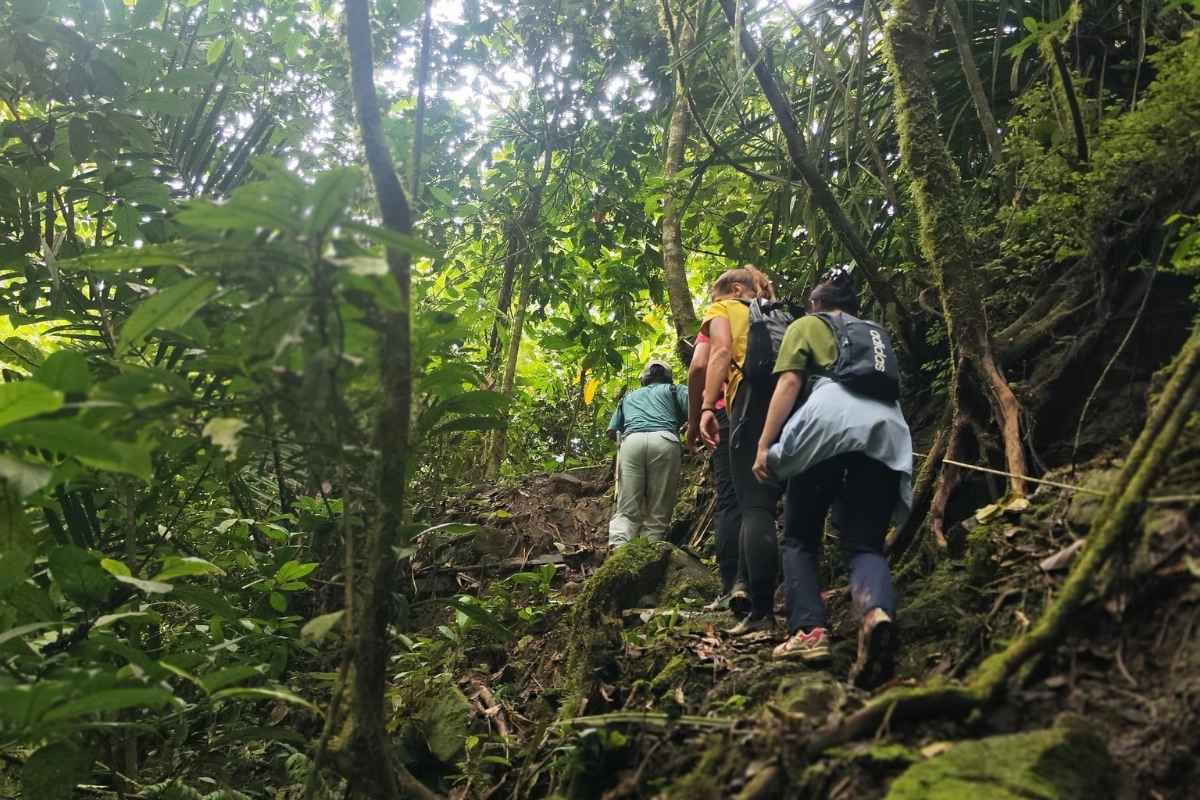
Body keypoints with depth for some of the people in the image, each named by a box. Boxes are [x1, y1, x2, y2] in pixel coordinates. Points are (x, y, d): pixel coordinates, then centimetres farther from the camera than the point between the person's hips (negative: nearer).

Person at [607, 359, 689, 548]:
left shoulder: (629, 396, 36)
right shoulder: (674, 390, 27)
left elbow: (611, 432, 27)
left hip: (631, 441, 2)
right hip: (664, 441, -2)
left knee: (626, 511, -2)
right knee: (658, 514, -1)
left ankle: (617, 550, -28)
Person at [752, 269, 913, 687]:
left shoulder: (806, 325, 22)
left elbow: (789, 383, 8)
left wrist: (765, 445, 4)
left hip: (830, 420, -3)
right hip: (888, 427, 4)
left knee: (800, 538, 8)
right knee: (865, 543, 0)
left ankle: (809, 630, -10)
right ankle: (877, 612, -31)